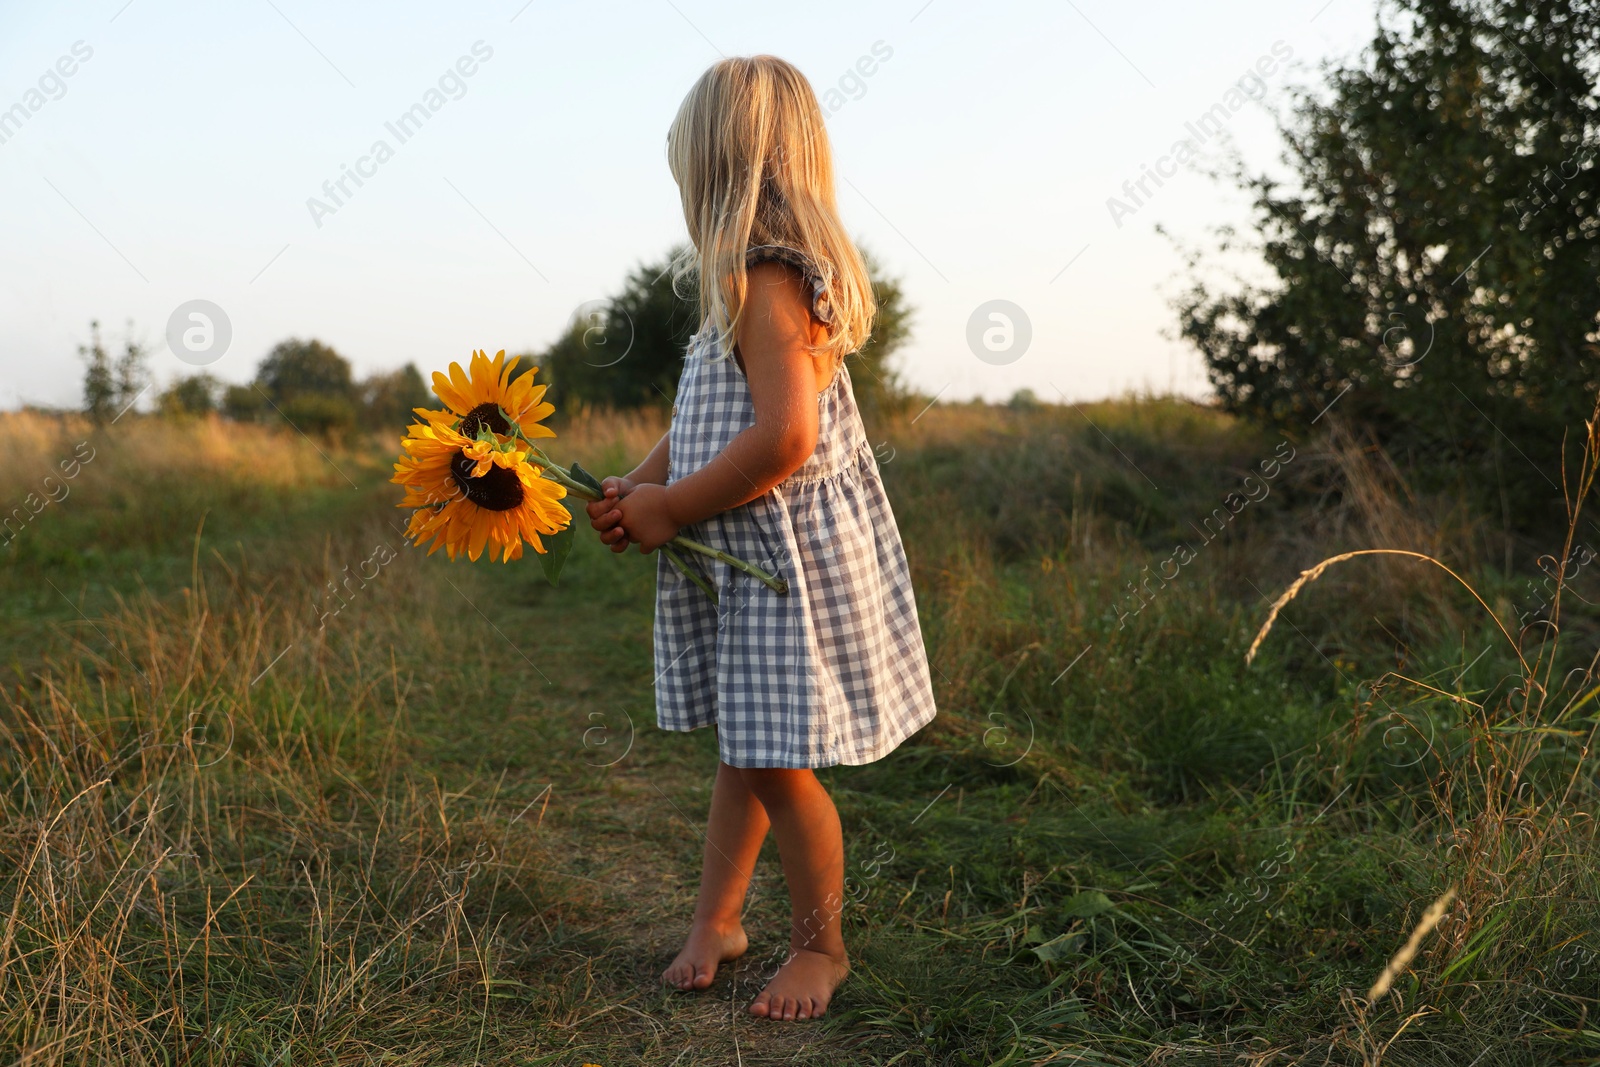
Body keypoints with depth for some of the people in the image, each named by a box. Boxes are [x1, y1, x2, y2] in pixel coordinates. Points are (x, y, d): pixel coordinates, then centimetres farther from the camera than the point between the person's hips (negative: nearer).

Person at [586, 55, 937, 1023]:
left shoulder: (766, 283, -19)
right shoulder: (772, 280, 12)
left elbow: (785, 439, -29)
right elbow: (711, 419, 16)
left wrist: (669, 509, -18)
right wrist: (638, 486, 2)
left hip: (784, 557, -9)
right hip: (747, 558, 9)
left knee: (775, 763, 2)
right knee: (745, 751, 19)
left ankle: (821, 944, 22)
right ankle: (717, 918, 34)